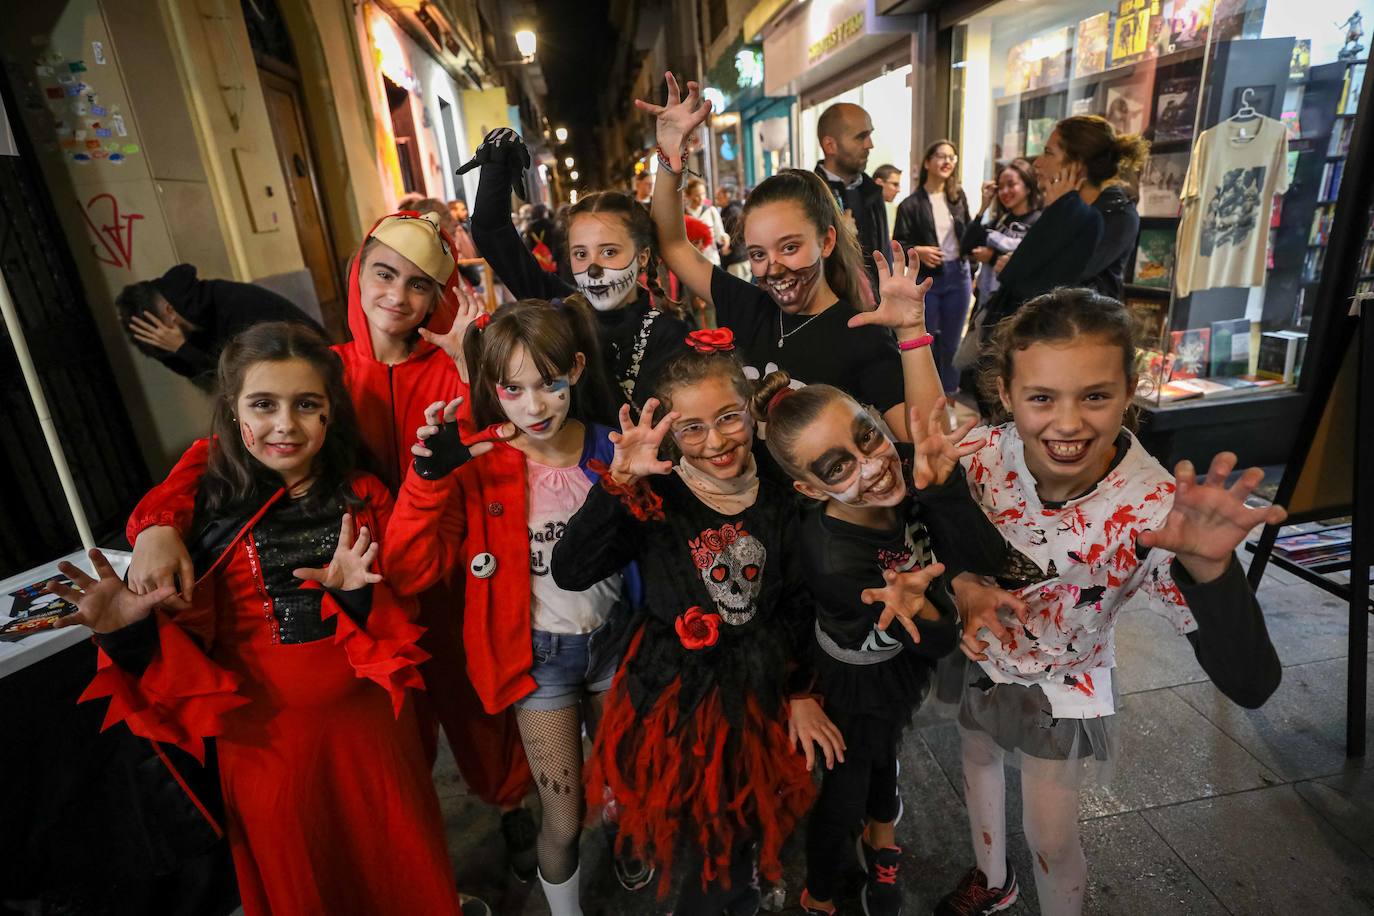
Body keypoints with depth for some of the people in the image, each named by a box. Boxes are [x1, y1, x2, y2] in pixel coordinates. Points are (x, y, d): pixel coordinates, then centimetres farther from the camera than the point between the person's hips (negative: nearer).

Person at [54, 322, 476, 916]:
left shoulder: (364, 499, -6)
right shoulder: (212, 510, -10)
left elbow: (400, 629, -4)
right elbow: (194, 643, -4)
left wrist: (358, 593, -23)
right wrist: (131, 632, -23)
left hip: (367, 724, 1)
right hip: (266, 739, -1)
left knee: (398, 866, 22)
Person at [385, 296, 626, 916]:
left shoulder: (609, 447, -8)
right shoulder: (478, 466, -15)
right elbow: (410, 571, -20)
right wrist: (430, 476, -30)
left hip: (613, 642, 3)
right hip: (539, 655, -3)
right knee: (563, 822, 9)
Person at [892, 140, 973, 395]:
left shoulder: (958, 196, 7)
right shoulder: (911, 205, -6)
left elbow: (968, 234, 15)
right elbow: (898, 245, -8)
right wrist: (917, 251, -26)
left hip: (958, 275, 4)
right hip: (926, 278, -4)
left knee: (951, 342, 11)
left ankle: (949, 397, 23)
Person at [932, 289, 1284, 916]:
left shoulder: (1152, 511, -35)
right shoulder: (985, 453, -27)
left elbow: (1251, 685, -36)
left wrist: (1207, 564, -53)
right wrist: (966, 588, -30)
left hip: (1062, 686, -4)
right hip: (979, 659, 4)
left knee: (1051, 840, 14)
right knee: (976, 765, 29)